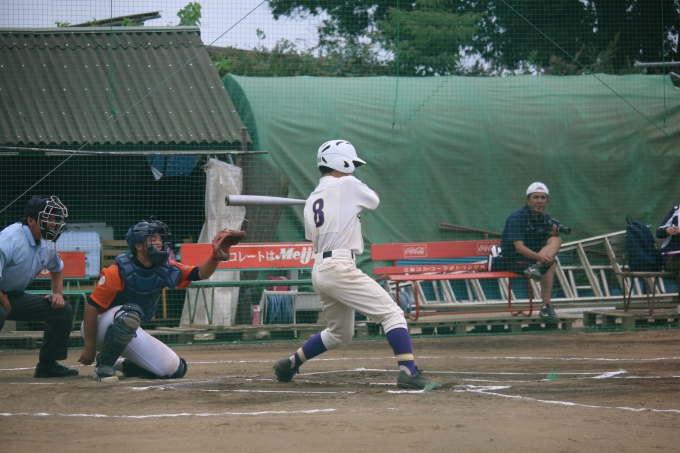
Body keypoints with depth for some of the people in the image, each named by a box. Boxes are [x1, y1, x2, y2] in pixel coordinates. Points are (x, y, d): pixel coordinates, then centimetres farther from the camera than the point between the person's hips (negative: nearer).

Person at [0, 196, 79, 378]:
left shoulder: (47, 244, 1)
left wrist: (58, 293, 7)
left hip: (16, 296, 9)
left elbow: (57, 268, 25)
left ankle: (48, 365, 11)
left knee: (63, 310, 3)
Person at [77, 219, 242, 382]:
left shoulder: (164, 270, -6)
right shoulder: (119, 271, -23)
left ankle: (126, 366, 19)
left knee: (175, 369, -3)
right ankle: (104, 365, -23)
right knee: (131, 312, -39)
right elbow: (92, 306, -21)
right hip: (101, 328, -6)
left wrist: (216, 256, -31)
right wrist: (89, 347, -21)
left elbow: (201, 273, -10)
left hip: (129, 333, 6)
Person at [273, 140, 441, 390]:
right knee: (391, 313, -10)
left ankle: (290, 363, 28)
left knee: (340, 334, 24)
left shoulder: (311, 200, 17)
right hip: (339, 268, -8)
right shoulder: (348, 185, -2)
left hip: (319, 269, 8)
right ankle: (409, 372, -22)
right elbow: (374, 200, 15)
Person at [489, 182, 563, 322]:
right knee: (550, 264, -26)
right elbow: (519, 248, -26)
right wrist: (540, 257, -43)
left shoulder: (545, 218, 6)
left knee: (556, 241, -10)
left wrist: (554, 231, -12)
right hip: (513, 260, -8)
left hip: (533, 257, 8)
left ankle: (536, 268, -26)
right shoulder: (517, 217, -16)